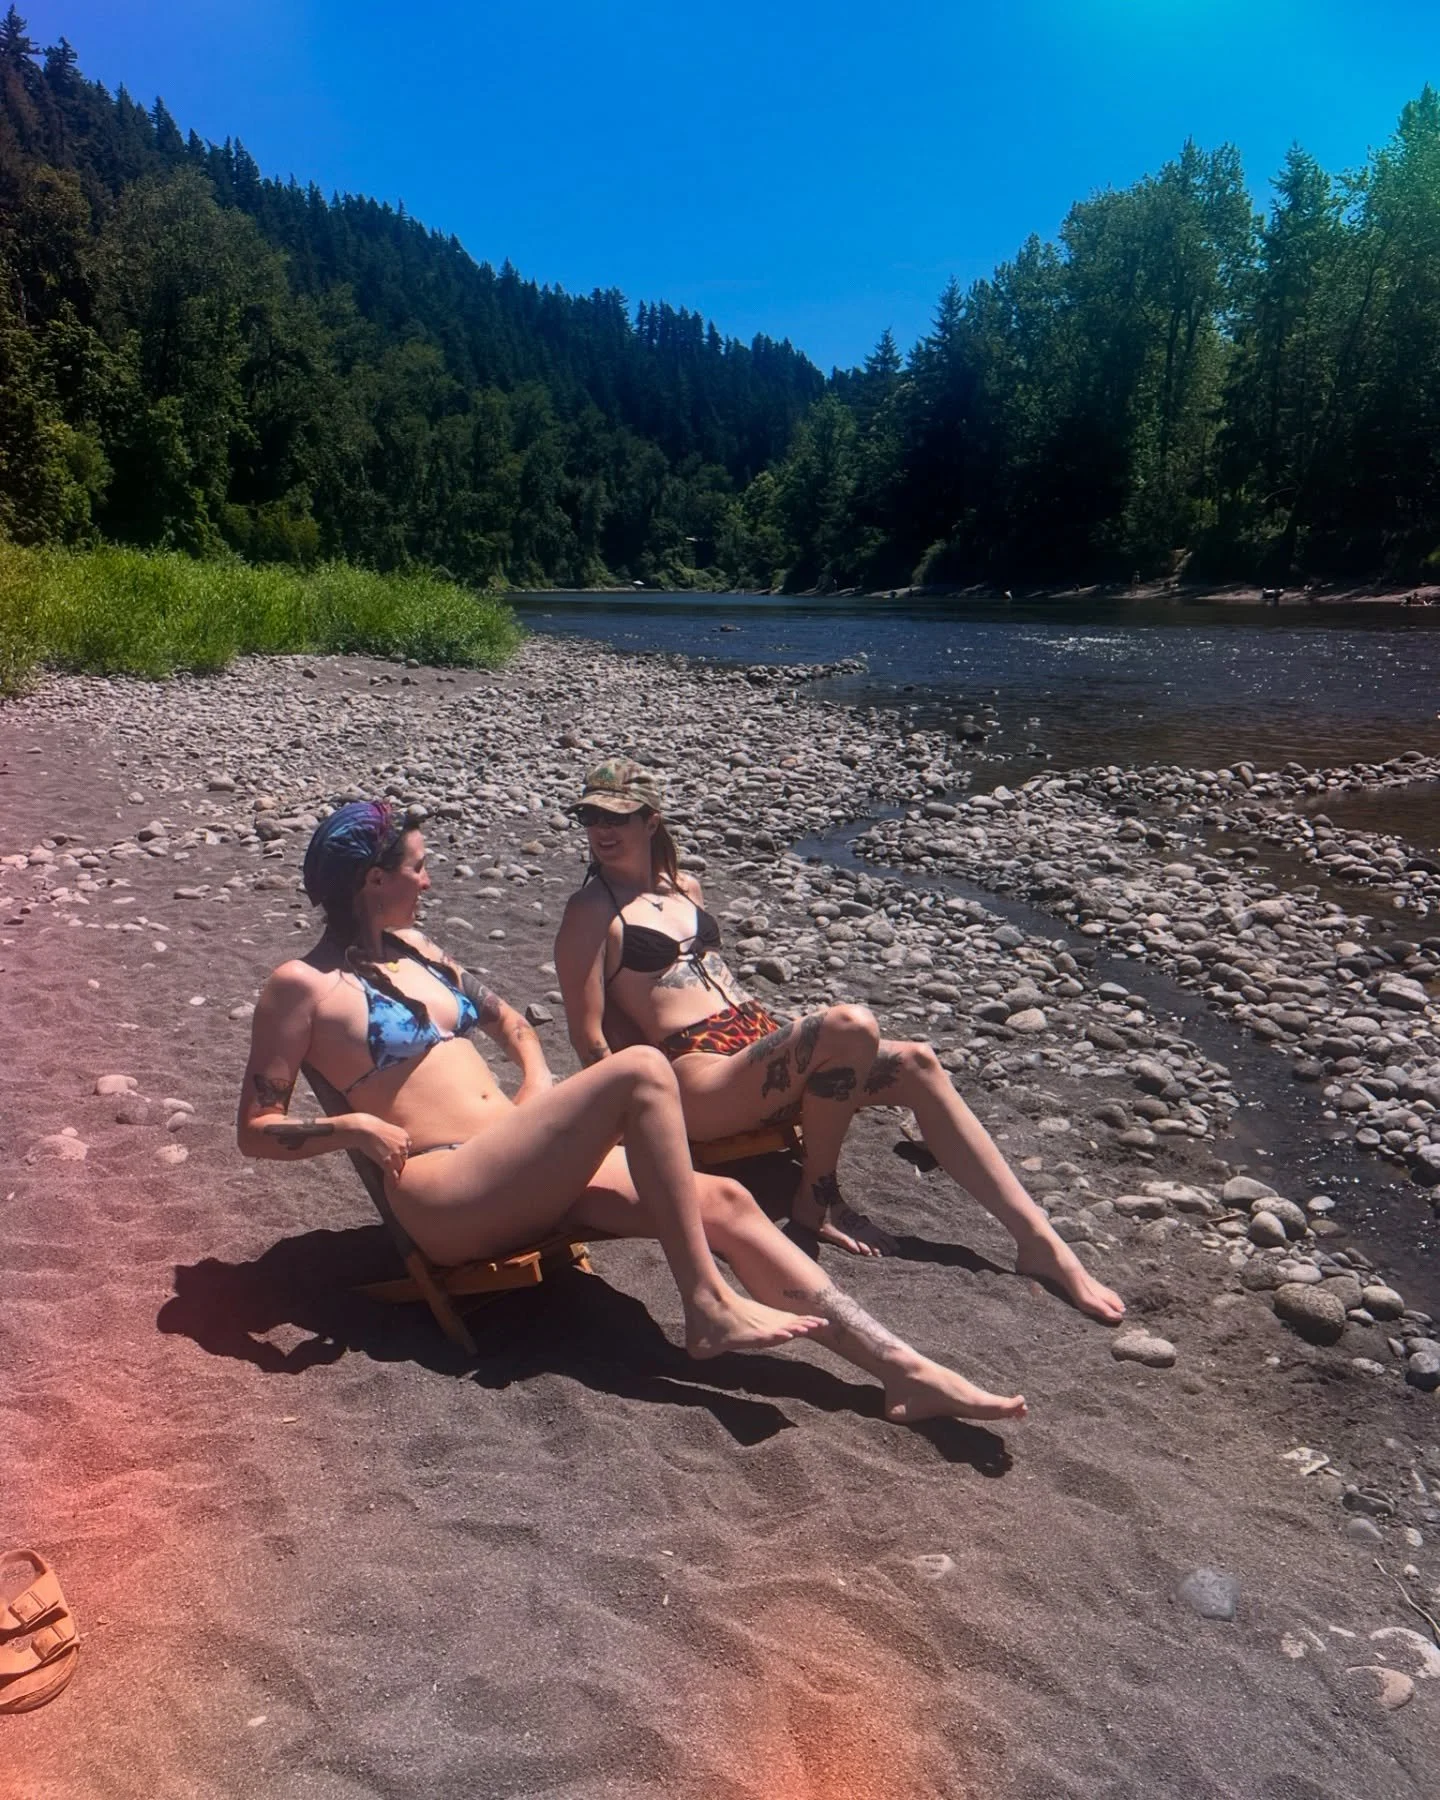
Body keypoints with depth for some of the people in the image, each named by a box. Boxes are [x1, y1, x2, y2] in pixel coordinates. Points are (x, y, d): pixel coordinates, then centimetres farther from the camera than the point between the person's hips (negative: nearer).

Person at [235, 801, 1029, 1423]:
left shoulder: (416, 953, 19)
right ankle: (707, 1307, -17)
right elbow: (255, 1130, -2)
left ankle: (902, 1370, -9)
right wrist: (352, 1126, -18)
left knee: (725, 1201, -10)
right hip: (446, 1195, -7)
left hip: (523, 1172, 8)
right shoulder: (303, 985, -2)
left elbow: (512, 1023, 30)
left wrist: (539, 1085, 10)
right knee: (641, 1073, -25)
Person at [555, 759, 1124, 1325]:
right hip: (701, 1079, -8)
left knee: (917, 1065, -10)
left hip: (763, 1042, 8)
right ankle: (817, 1198, -10)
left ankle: (1038, 1241, -10)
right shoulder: (591, 912, -3)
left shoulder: (684, 888, 20)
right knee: (849, 1026, -32)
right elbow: (588, 1035, -6)